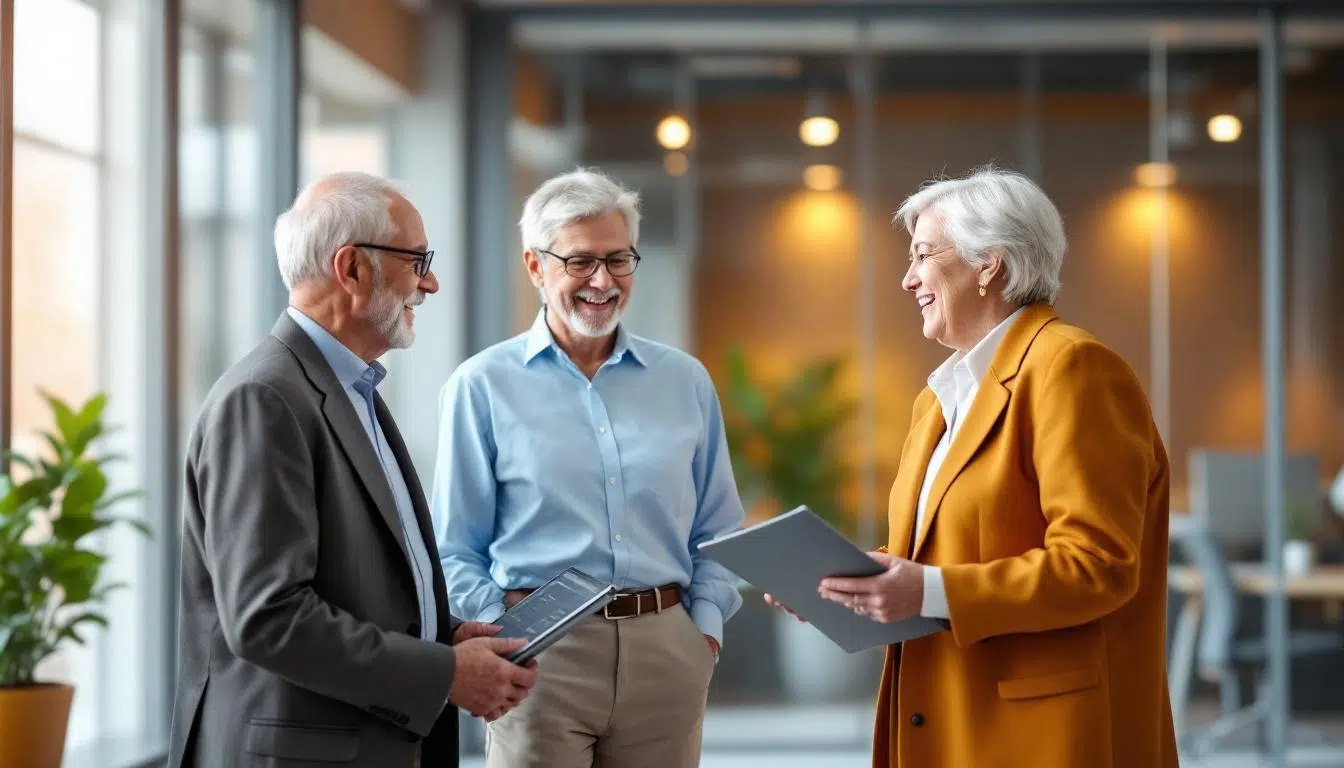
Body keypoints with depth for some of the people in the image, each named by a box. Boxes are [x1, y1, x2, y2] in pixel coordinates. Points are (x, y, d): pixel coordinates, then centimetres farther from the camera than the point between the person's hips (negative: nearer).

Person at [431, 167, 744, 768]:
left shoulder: (685, 381, 11)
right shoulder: (483, 386, 2)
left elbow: (716, 533, 15)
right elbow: (456, 550, 3)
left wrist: (706, 626, 2)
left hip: (665, 650, 3)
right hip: (541, 652, -3)